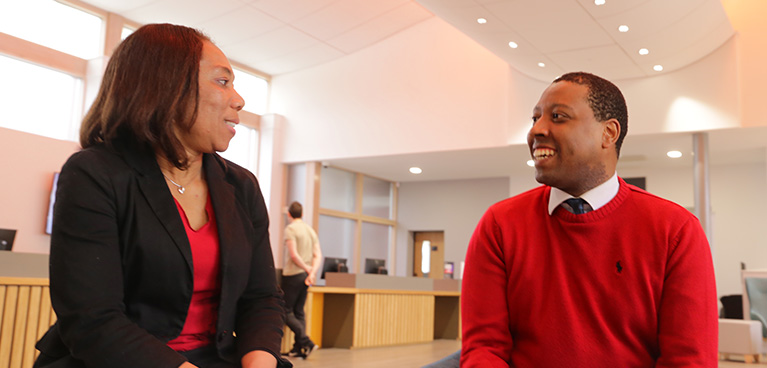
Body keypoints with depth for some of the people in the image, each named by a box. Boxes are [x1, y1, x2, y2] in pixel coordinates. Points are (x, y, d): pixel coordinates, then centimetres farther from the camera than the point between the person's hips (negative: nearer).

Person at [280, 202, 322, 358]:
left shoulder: (290, 229, -9)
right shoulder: (311, 230, 12)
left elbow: (293, 255, -17)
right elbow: (318, 255, 5)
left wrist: (308, 269, -7)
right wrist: (312, 272, -5)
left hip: (293, 274, -7)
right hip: (305, 275, 7)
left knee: (286, 311, 0)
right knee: (299, 311, 13)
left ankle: (306, 341, -13)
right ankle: (299, 348, 9)